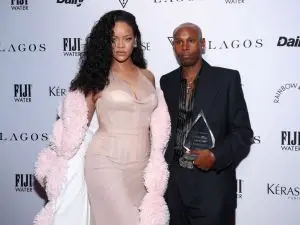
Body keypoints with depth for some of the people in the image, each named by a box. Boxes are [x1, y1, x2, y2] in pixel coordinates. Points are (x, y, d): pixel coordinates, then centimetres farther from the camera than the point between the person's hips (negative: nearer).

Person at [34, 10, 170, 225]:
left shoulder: (148, 77, 8)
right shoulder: (98, 77, -4)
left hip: (141, 167, 5)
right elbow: (77, 125, 0)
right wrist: (56, 168, 4)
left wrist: (157, 169, 18)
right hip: (106, 164, -5)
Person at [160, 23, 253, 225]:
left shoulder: (227, 79, -3)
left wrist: (215, 157, -18)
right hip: (173, 184, 4)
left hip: (212, 185, -3)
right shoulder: (166, 82, 8)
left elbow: (243, 132, -4)